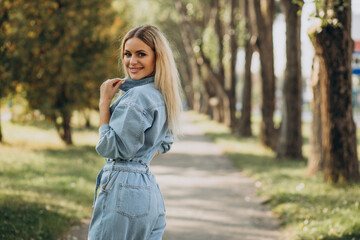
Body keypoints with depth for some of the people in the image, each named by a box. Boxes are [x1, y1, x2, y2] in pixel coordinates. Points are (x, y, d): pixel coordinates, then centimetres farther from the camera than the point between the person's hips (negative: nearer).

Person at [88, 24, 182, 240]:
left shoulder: (138, 96, -16)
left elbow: (110, 148, -16)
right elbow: (165, 143, 27)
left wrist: (104, 103, -9)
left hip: (123, 192, -9)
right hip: (150, 189, 9)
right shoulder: (161, 95, 13)